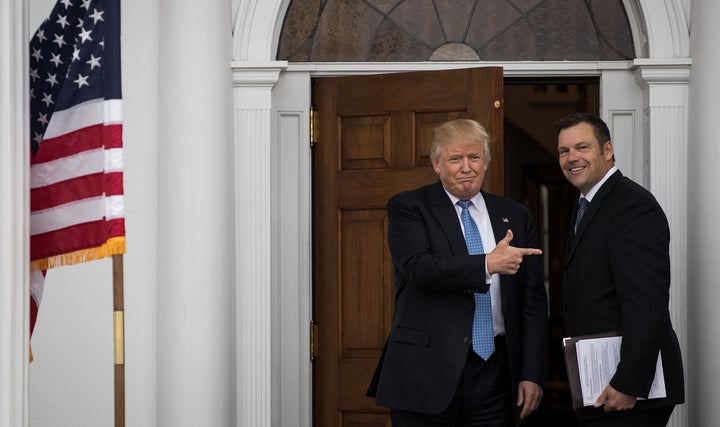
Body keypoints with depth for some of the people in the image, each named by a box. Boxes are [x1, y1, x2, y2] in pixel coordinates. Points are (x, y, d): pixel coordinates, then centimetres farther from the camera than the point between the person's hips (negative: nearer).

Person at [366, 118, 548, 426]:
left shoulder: (514, 216, 11)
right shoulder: (408, 208, 1)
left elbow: (533, 301, 10)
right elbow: (419, 268, -16)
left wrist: (532, 374, 3)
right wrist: (487, 264, -25)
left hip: (494, 375, 3)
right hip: (427, 375, -3)